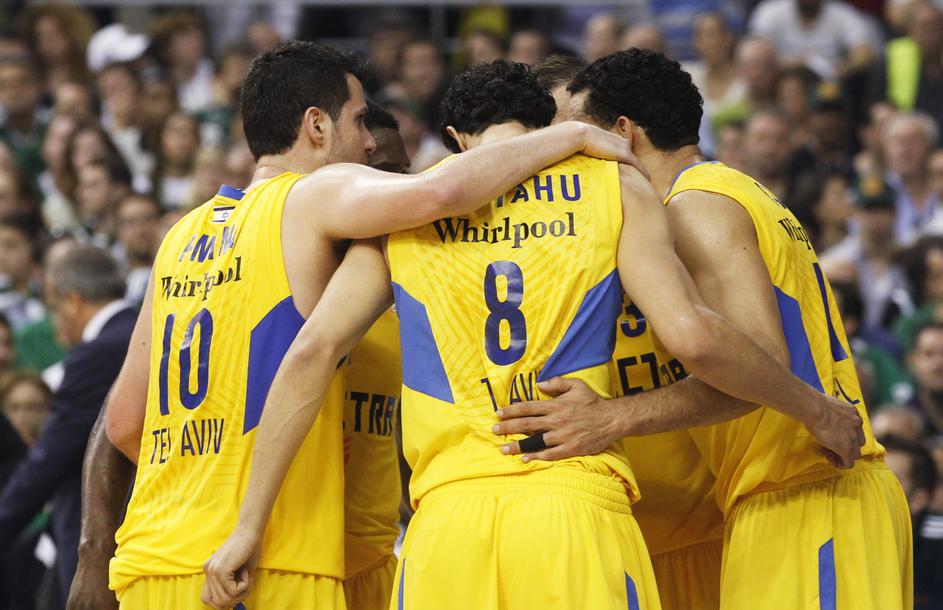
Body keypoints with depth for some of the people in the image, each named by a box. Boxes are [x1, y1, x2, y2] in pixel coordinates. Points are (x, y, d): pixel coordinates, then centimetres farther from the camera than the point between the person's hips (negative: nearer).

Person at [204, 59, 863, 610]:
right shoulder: (614, 185, 11)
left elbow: (313, 351, 6)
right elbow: (694, 337, -2)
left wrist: (250, 526, 7)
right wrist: (817, 409, 13)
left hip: (446, 518, 1)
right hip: (578, 505, -1)